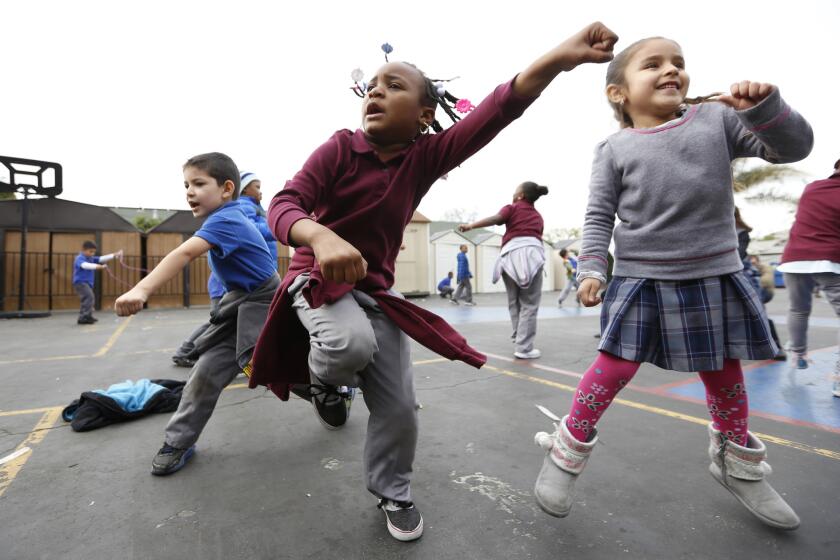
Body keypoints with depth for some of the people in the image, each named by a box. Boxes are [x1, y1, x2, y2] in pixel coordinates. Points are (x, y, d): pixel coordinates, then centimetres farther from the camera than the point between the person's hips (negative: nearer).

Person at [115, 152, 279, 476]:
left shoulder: (225, 220, -24)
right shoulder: (229, 217, 7)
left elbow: (185, 254, -40)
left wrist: (142, 290, -50)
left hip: (264, 303, -9)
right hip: (238, 303, 9)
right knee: (208, 367, 4)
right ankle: (179, 441, 15)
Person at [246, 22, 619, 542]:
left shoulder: (427, 156, -7)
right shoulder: (340, 148, -11)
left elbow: (495, 112, -21)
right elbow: (284, 205, -21)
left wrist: (558, 58, -37)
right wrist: (321, 237, -44)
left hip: (377, 290, 3)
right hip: (318, 277, -2)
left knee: (399, 406, 2)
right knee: (353, 343, -36)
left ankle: (392, 491, 33)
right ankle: (322, 379, 4)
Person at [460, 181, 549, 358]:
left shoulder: (512, 208, 16)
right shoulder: (538, 216, 28)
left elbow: (495, 219, -3)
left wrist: (471, 225, -11)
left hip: (512, 253, -1)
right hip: (532, 252, 1)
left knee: (514, 303, 13)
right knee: (529, 304, 0)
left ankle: (520, 341, 17)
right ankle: (523, 348, -5)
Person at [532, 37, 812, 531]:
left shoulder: (718, 118, 5)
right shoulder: (615, 150, -1)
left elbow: (795, 146, 2)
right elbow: (599, 216, -3)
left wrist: (765, 106, -15)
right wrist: (592, 269, -14)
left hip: (716, 276, 3)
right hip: (641, 279, -3)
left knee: (725, 371, 16)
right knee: (614, 369, -5)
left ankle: (738, 463, 40)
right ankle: (568, 452, 14)